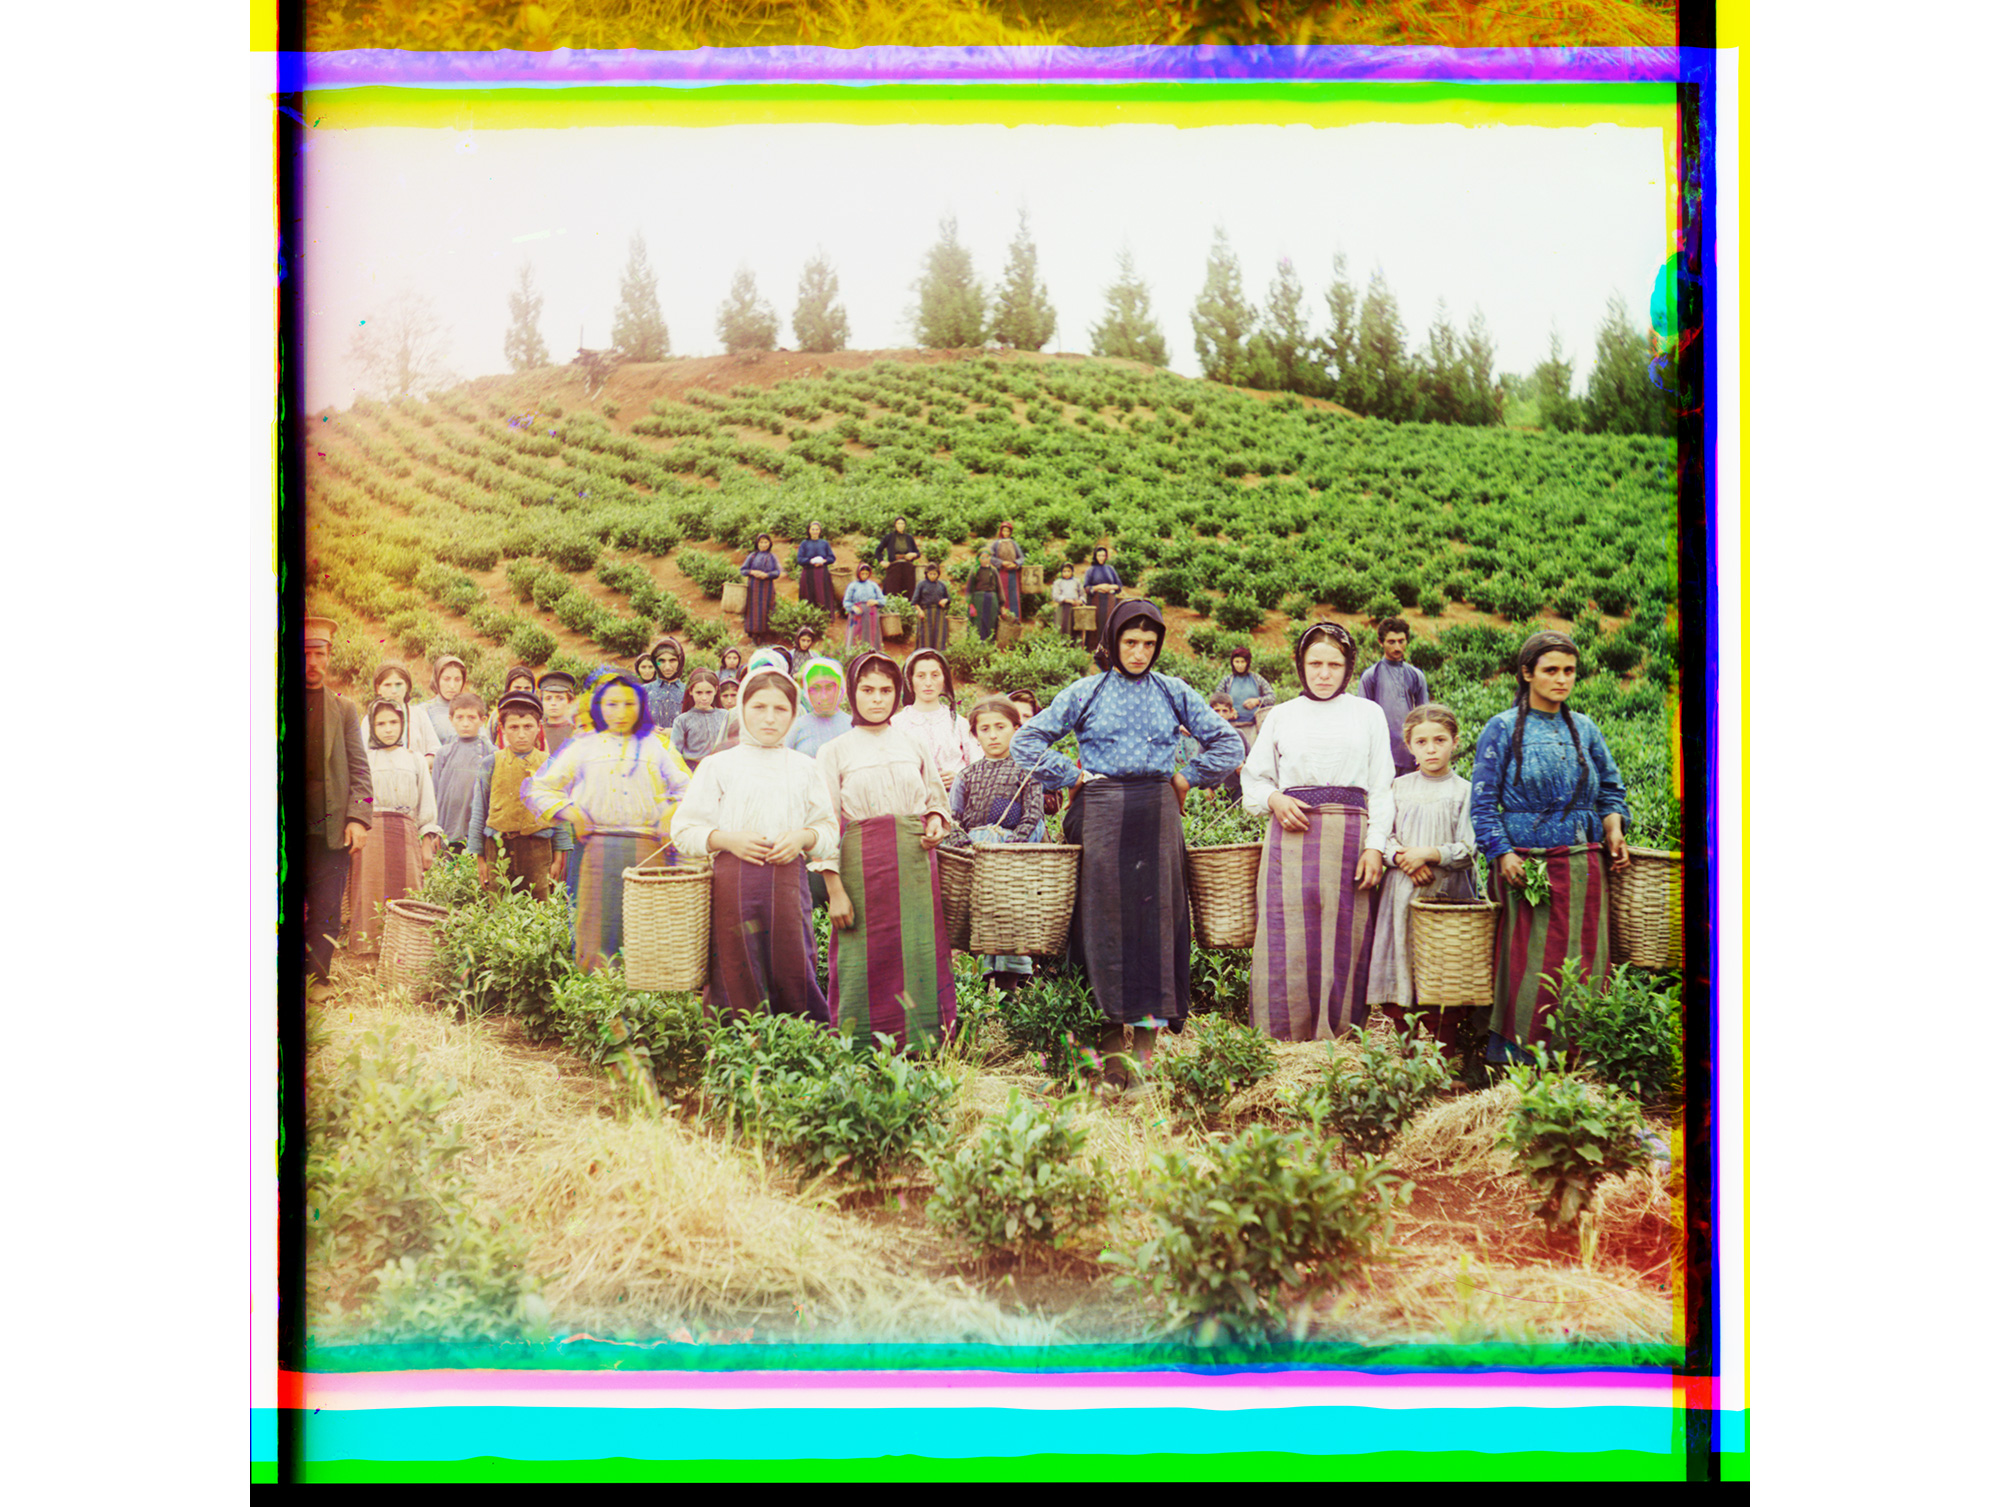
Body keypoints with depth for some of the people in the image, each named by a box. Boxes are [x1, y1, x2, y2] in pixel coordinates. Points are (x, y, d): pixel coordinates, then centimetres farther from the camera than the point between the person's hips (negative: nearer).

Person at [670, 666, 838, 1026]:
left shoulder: (805, 768, 13)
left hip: (789, 878, 1)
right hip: (734, 880, -1)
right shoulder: (718, 766, 7)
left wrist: (803, 837, -7)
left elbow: (830, 829, 15)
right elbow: (684, 830, 6)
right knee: (738, 978, -1)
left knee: (793, 973, -1)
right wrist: (728, 839, -11)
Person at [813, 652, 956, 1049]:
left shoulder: (913, 747, 13)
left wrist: (936, 822, 1)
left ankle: (923, 1045, 6)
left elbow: (936, 798, 25)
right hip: (862, 865, -2)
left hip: (916, 864, 2)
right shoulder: (835, 752, 5)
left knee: (919, 954, -2)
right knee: (867, 960, -4)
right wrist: (834, 889, -8)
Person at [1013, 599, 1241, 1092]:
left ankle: (1148, 1025, 2)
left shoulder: (1174, 693, 9)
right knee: (1106, 917, -3)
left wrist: (1186, 777, 7)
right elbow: (1025, 743, 5)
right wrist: (1071, 777, 2)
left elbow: (1227, 743, 13)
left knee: (1156, 915, -2)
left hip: (1156, 814, 1)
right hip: (1103, 812, -1)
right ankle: (1111, 1030, 1)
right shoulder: (1085, 694, 5)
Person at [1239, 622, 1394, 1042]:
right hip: (1293, 833, 1)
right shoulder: (1283, 715, 13)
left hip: (1349, 836, 0)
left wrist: (1375, 846, -3)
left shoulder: (1368, 714, 11)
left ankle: (1338, 1036, 5)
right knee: (1287, 937, -4)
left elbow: (1381, 787, 7)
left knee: (1345, 938, -2)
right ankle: (1284, 1036, 2)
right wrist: (1274, 799, -4)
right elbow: (1254, 777, 18)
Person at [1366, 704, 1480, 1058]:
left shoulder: (1463, 791, 1)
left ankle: (1443, 1056, 4)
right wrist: (1403, 859, -11)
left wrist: (1429, 854, -14)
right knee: (1401, 972, 2)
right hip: (1402, 893, 3)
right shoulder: (1399, 787, 10)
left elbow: (1468, 849, -3)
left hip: (1447, 892, -2)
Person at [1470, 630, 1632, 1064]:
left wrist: (1613, 824, 2)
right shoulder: (1504, 729, 1)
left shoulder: (1584, 729, 14)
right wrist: (1503, 853, -13)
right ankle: (1510, 1056, 2)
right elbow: (1483, 801, -2)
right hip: (1528, 863, -4)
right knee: (1531, 965, -6)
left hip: (1584, 864, 4)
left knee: (1586, 962, 3)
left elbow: (1611, 788, 23)